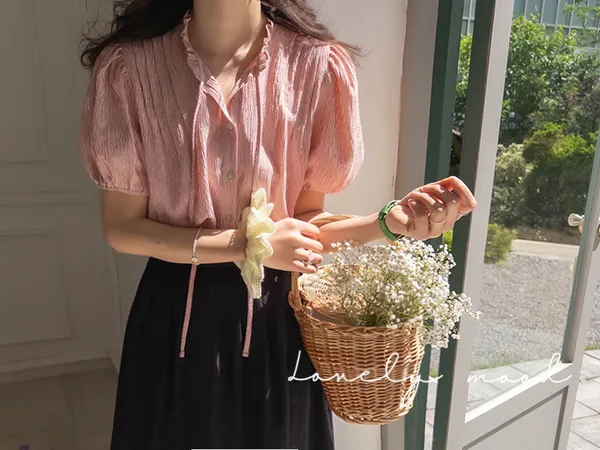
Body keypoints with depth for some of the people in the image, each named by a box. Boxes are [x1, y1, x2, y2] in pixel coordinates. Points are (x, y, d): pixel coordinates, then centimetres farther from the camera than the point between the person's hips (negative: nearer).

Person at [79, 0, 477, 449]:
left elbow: (305, 220, -5)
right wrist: (245, 244, -20)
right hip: (175, 316, 0)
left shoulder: (317, 64, -12)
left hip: (275, 316, 1)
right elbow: (122, 228, -9)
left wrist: (389, 223, -24)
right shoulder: (129, 64, -13)